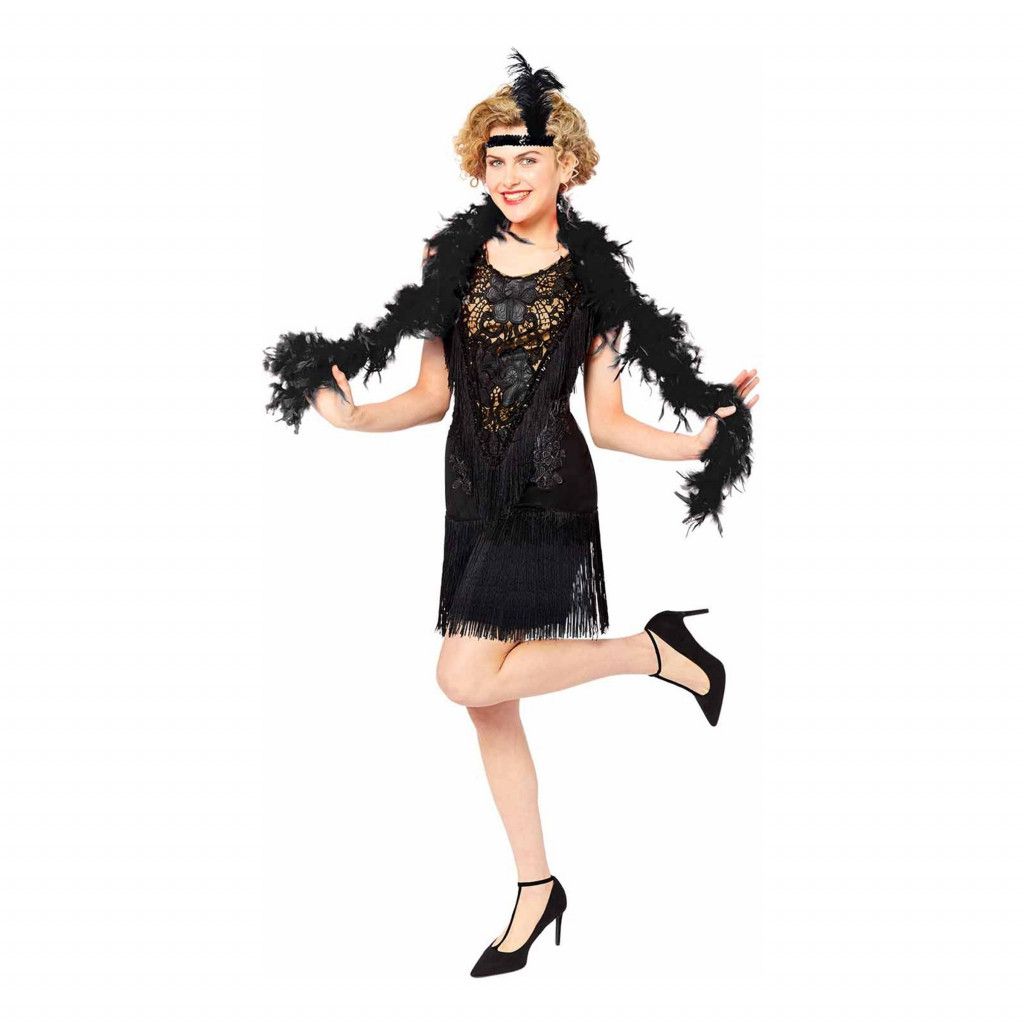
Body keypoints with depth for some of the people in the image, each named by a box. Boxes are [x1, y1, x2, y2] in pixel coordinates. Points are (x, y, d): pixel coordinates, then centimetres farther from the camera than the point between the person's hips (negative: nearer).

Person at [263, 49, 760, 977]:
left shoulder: (596, 277, -1)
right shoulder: (451, 259, 7)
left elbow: (607, 421, -2)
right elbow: (434, 395, 9)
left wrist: (696, 441, -17)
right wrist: (354, 416, -8)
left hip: (550, 493, -5)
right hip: (473, 496, 5)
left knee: (468, 677, -19)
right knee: (490, 704, 9)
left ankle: (656, 649, 0)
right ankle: (536, 888, 26)